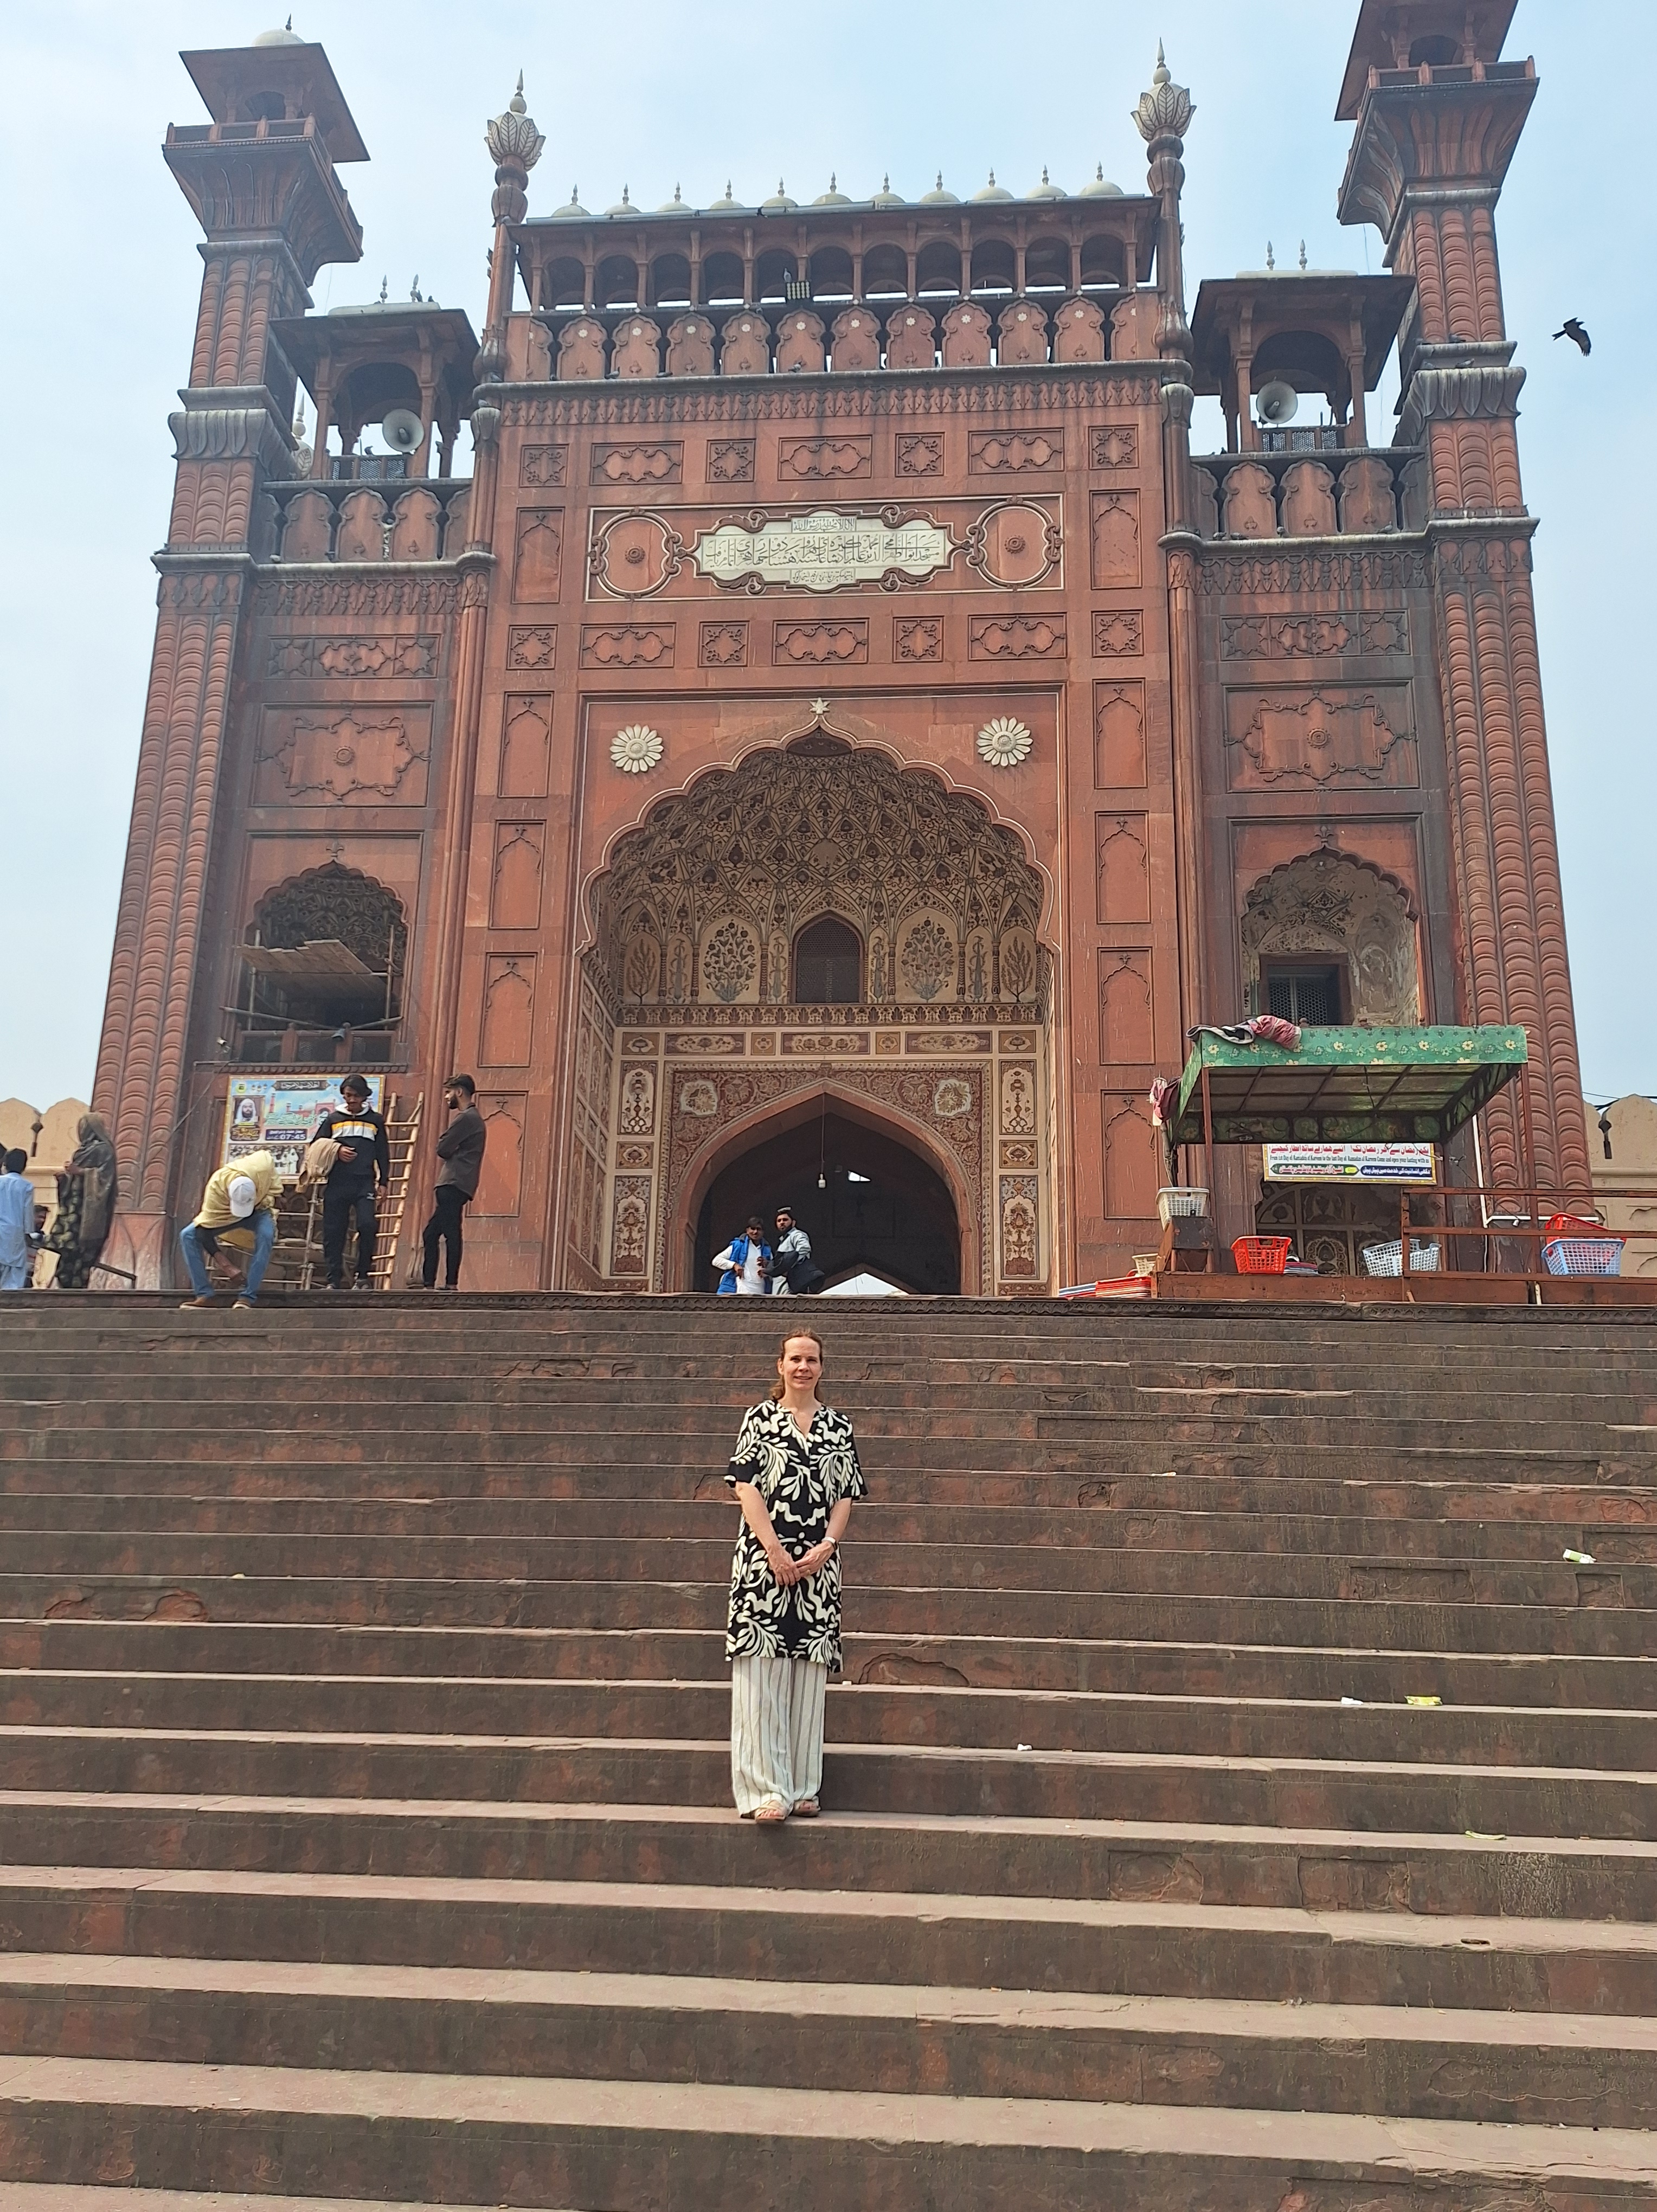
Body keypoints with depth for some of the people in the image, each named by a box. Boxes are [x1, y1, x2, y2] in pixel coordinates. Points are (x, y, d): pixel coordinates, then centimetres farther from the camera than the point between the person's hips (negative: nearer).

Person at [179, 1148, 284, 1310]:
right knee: (187, 1235, -21)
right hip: (224, 1216, 1)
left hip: (258, 1212, -1)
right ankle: (204, 1294, -19)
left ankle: (249, 1296, -31)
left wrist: (267, 1201, -26)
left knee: (266, 1236, -36)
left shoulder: (264, 1165, -35)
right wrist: (222, 1261, -35)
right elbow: (206, 1229, -32)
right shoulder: (215, 1188, -36)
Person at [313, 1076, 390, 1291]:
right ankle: (334, 1281, 6)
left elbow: (383, 1154, 15)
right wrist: (336, 1152, -4)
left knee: (367, 1225, -18)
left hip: (364, 1183, -1)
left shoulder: (375, 1120, 14)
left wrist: (384, 1181, 8)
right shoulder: (332, 1119, 14)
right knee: (333, 1233, 0)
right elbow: (315, 1147, 13)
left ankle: (362, 1275, -4)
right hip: (336, 1184, 1)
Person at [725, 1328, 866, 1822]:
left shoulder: (839, 1427, 11)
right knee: (762, 1669, -6)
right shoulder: (760, 1419, 5)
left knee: (808, 1673, 4)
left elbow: (846, 1496, 8)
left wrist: (825, 1548, -8)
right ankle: (766, 1787, -3)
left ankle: (803, 1786, 12)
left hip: (818, 1563, 2)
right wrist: (774, 1550, -12)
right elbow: (746, 1486, -3)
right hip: (764, 1558, -2)